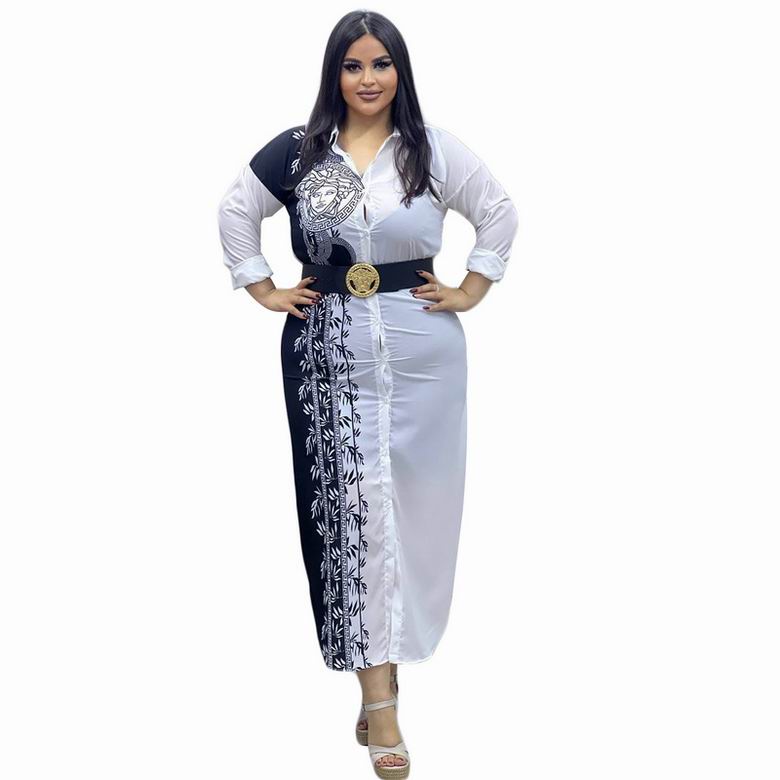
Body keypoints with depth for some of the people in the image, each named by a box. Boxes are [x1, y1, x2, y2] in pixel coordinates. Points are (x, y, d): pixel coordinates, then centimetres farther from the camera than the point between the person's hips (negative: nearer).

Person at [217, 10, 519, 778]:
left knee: (407, 499, 6)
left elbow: (500, 212, 10)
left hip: (418, 348, 1)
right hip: (328, 348, 0)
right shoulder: (295, 151, 2)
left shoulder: (434, 150, 0)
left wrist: (472, 288, 5)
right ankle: (379, 693, -1)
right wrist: (262, 288, 6)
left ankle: (383, 658, 25)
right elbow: (235, 211, 13)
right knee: (350, 501, -4)